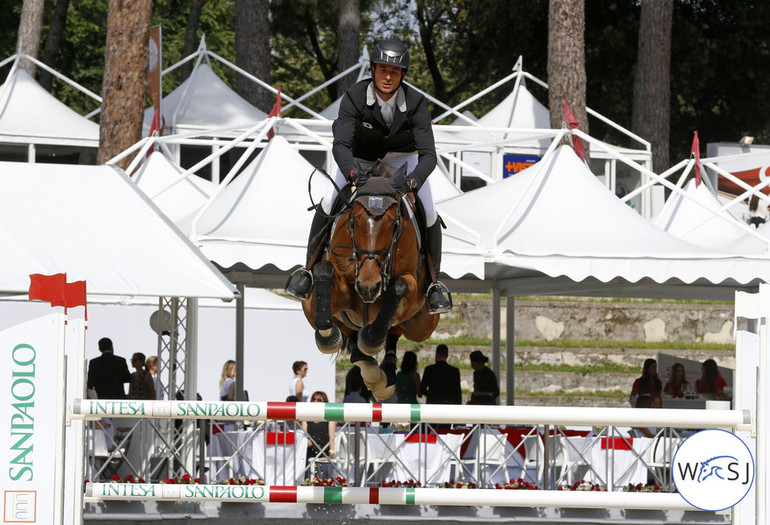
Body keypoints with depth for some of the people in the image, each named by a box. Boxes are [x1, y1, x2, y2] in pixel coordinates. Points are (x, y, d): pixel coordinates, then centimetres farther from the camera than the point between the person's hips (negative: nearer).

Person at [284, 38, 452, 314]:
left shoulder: (416, 103, -27)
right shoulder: (354, 97, -28)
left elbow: (428, 154, -32)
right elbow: (340, 145, -35)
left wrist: (413, 180, -53)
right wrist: (353, 172, -57)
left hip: (401, 157, 0)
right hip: (359, 157, 0)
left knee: (428, 213, -19)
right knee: (329, 203, -21)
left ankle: (433, 281, 0)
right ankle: (310, 268, -2)